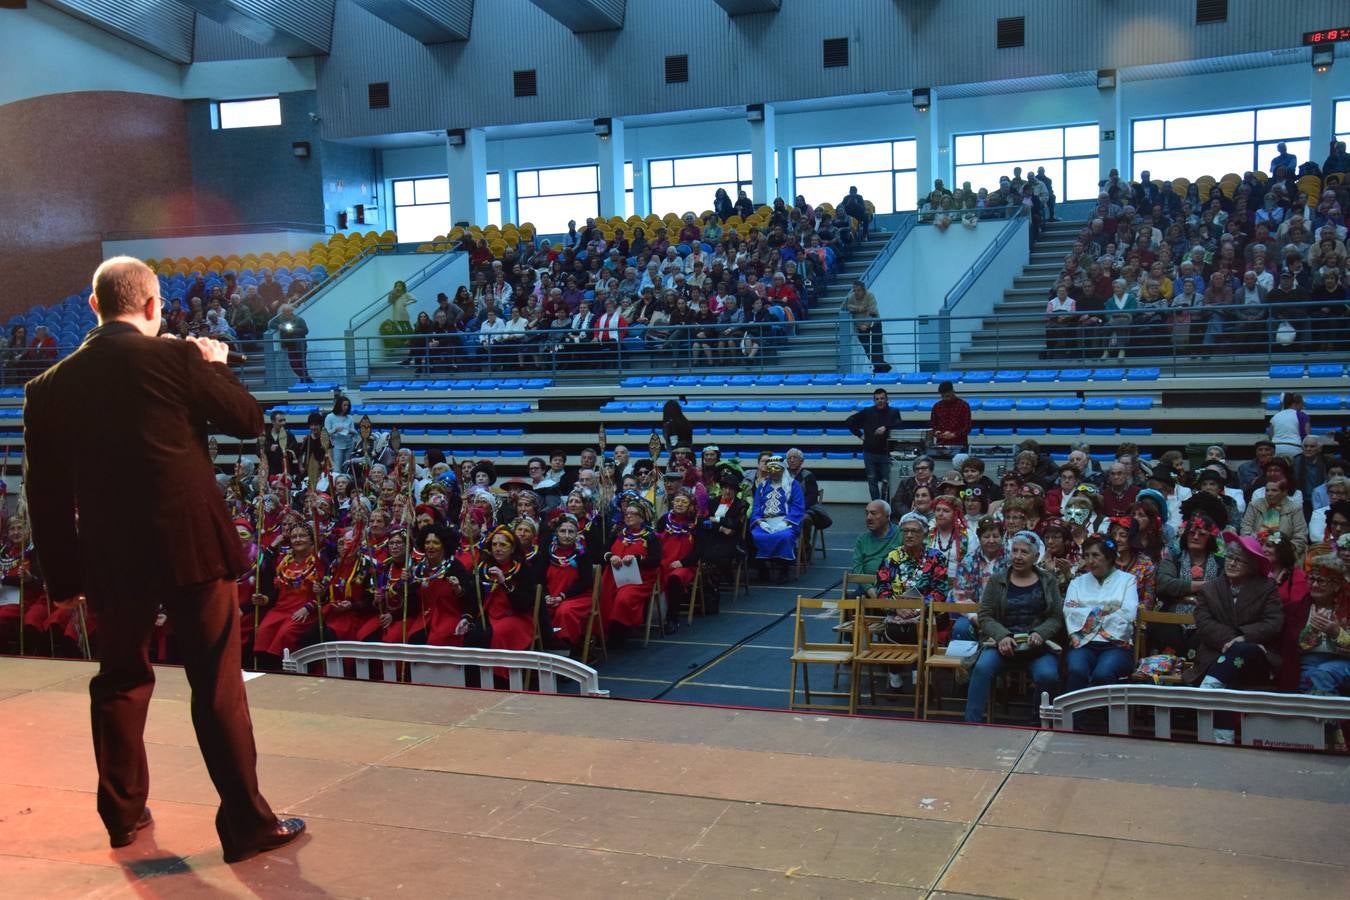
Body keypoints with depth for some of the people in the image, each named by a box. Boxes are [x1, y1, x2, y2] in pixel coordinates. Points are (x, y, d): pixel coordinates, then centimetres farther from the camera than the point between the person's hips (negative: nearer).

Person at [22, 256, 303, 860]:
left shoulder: (50, 387, 4)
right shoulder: (177, 358, -8)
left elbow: (46, 495, 7)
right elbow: (249, 420, 2)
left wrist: (62, 578, 14)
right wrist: (216, 364, 17)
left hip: (111, 559, 4)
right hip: (190, 546, -4)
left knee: (120, 681, 21)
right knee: (218, 687, 2)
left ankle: (123, 814, 32)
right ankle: (247, 824, 8)